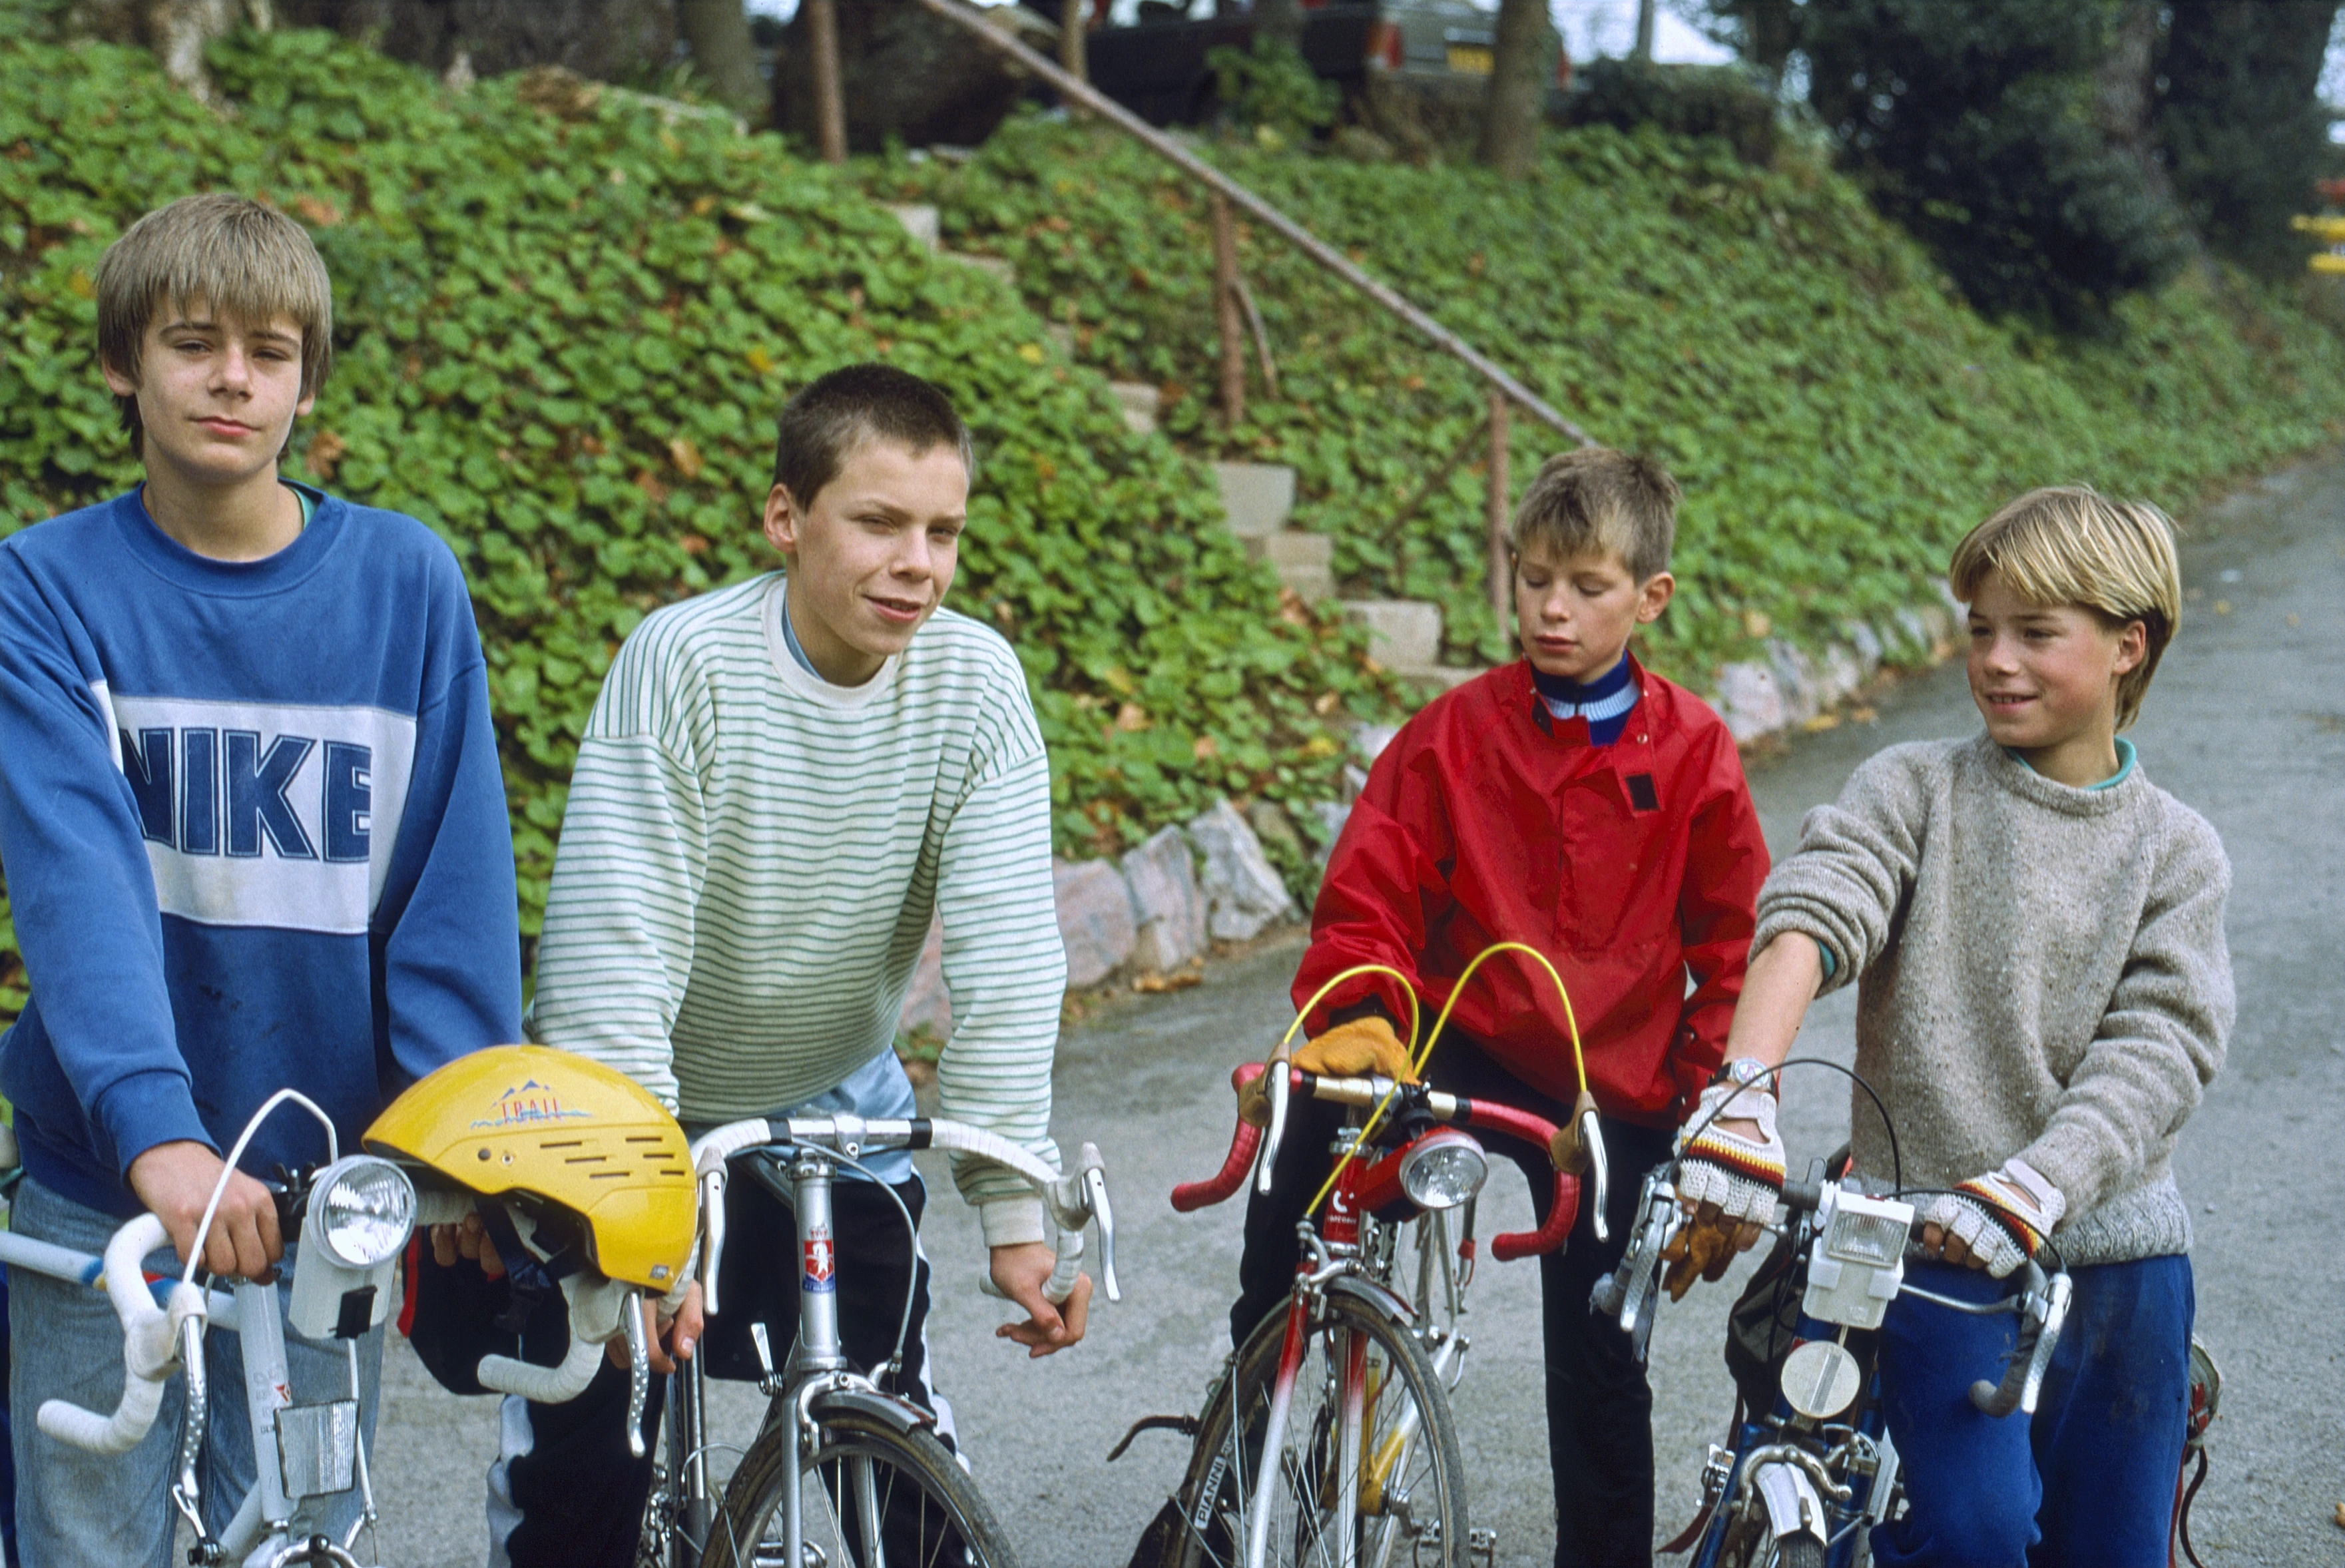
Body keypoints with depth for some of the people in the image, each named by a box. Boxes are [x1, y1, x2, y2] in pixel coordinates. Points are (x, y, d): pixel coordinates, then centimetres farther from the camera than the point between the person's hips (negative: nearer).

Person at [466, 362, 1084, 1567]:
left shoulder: (973, 681, -16)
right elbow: (615, 957, -28)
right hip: (641, 1101, -2)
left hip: (836, 1107, 3)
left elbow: (1007, 959, -18)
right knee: (582, 1447, -3)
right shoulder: (683, 663, -24)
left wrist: (1015, 1209, -22)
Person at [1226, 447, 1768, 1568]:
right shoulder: (1455, 732, -4)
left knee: (1598, 1356, 7)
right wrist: (1352, 1022, -23)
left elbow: (1734, 943, 5)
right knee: (1312, 1120, -27)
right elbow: (1368, 898, -5)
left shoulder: (1693, 752, -2)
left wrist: (1713, 1094, -3)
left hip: (1611, 1086, 0)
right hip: (1458, 1043, 0)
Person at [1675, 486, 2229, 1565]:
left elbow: (2159, 1045, -7)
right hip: (1932, 1244, -2)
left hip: (2114, 1257, 3)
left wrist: (2032, 1185, -25)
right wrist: (1744, 1092, -34)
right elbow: (1807, 922, -15)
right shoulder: (1915, 793, 1)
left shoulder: (2175, 851, 5)